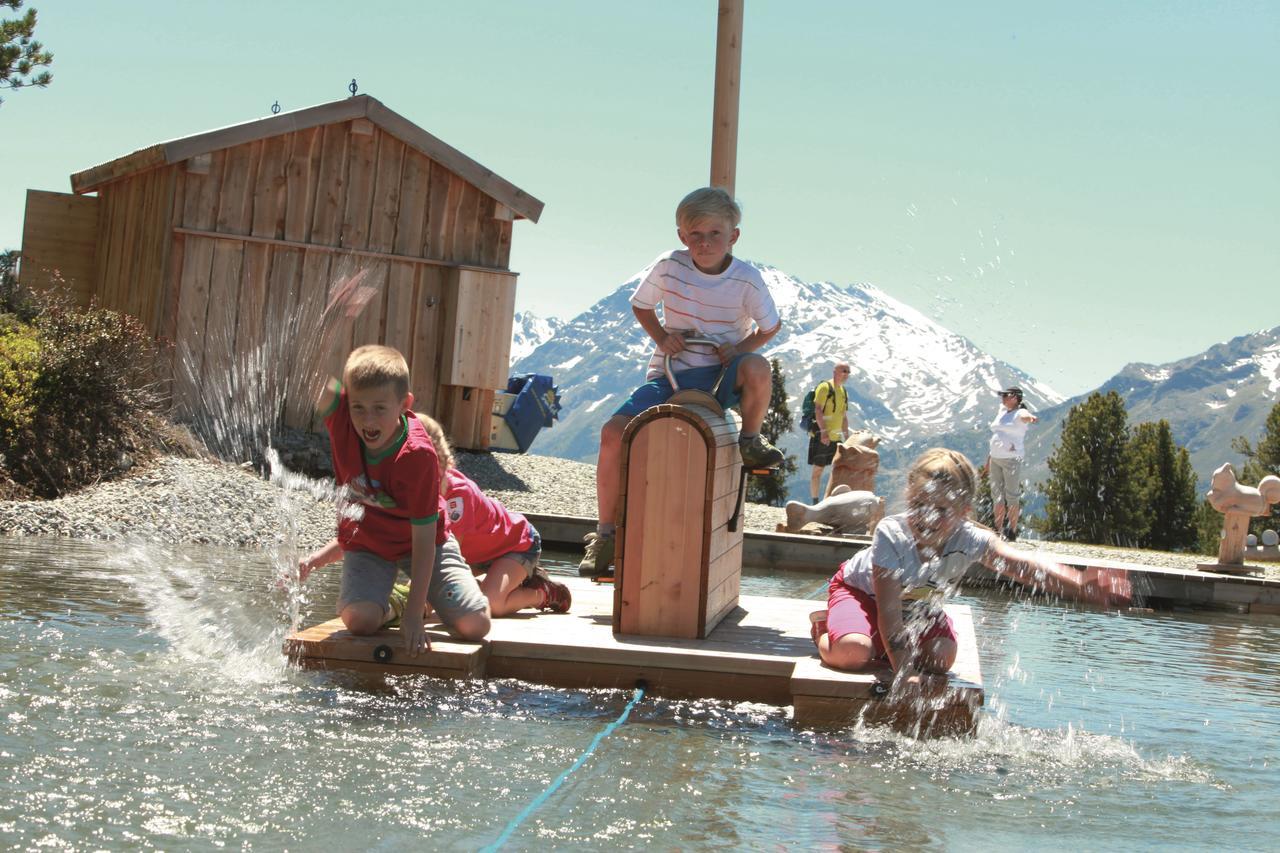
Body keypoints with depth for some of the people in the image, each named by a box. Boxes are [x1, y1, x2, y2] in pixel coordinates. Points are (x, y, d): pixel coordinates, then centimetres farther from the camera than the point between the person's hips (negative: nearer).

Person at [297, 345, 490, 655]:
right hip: (367, 543, 2)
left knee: (475, 626, -14)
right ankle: (383, 605, 11)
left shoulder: (419, 456, -31)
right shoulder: (342, 419, -23)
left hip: (420, 541, -1)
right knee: (360, 620, -26)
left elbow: (424, 538, -27)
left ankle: (415, 602, 18)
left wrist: (414, 615, -28)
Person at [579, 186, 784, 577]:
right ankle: (605, 534, -6)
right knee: (613, 432, -20)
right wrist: (661, 336, -6)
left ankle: (750, 439, -5)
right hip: (669, 374, 1)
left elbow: (770, 326, 6)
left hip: (719, 377, -1)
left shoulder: (746, 279, -8)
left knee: (757, 368, -37)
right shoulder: (668, 267, -6)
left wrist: (738, 349, -11)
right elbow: (641, 305, 11)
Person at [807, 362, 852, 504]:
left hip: (836, 437, 8)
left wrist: (847, 437, 17)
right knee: (818, 469, -4)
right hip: (822, 436, -8)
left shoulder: (843, 391, 17)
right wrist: (823, 431, -23)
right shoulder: (824, 387, -8)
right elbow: (818, 410, -16)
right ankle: (815, 502, -1)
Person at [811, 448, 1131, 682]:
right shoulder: (891, 535, -38)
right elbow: (888, 612, -37)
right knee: (853, 653, -33)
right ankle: (825, 627, 3)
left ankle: (881, 643, 7)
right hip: (859, 589, -4)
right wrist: (904, 673, -44)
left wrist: (1080, 585, -67)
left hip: (918, 602, 4)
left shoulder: (971, 540, -30)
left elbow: (1021, 563, -48)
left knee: (941, 656, -23)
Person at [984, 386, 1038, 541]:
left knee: (1012, 496, -5)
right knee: (997, 495, 7)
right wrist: (989, 459, 24)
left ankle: (1012, 532, 0)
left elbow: (1025, 416, -32)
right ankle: (999, 530, 13)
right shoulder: (1002, 411, 17)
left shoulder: (1020, 413, -5)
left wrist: (1030, 418, -57)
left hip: (1012, 459, -8)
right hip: (995, 458, 8)